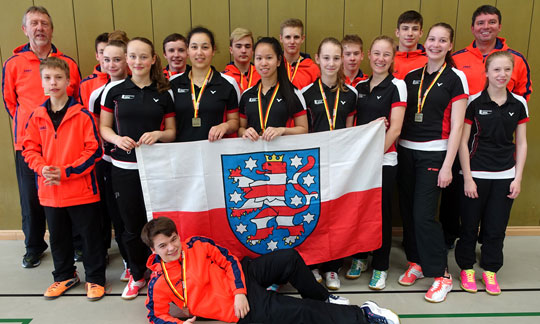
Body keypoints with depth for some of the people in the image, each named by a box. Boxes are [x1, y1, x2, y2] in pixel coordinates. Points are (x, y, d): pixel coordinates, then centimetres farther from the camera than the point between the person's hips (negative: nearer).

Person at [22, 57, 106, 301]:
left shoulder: (82, 115, -9)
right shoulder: (37, 117, 5)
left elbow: (94, 150, -12)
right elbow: (30, 149, 7)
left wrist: (66, 171, -18)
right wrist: (43, 168, -12)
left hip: (81, 189, -4)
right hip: (49, 191, 5)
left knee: (90, 235, 6)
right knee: (58, 237, 19)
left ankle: (95, 278, 24)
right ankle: (64, 276, 38)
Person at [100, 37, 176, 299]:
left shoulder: (164, 93, 5)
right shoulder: (114, 90, 4)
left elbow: (172, 133, 7)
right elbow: (104, 127, 7)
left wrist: (158, 134, -14)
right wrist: (117, 139, -13)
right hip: (124, 168, 0)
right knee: (131, 226, 9)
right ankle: (137, 275, 29)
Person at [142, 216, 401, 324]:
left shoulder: (197, 244, -1)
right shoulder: (159, 282, -8)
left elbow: (229, 261, 0)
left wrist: (239, 290, -14)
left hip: (244, 275, 4)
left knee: (289, 258, -16)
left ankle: (321, 298, 11)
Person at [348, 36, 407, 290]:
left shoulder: (397, 86, -4)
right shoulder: (360, 86, 10)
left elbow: (395, 128, -10)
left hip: (384, 159, -4)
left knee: (381, 212, 4)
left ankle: (380, 267, 19)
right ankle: (359, 256, 30)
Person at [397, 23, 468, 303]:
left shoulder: (455, 78, -3)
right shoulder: (411, 77, 10)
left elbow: (457, 126, -7)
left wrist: (447, 165, -12)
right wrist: (395, 148, 1)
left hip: (434, 153, -5)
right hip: (405, 151, 5)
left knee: (423, 214, -8)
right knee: (407, 210, 8)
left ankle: (441, 274, 7)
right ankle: (416, 262, 25)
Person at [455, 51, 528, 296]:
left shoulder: (519, 104, 3)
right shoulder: (474, 102, -6)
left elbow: (521, 143, 8)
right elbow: (463, 142, -5)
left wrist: (518, 178, 2)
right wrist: (467, 178, -8)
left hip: (505, 176, 3)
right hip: (476, 174, -2)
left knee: (496, 227, 10)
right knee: (470, 225, 7)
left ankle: (490, 270, 27)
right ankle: (466, 267, 25)